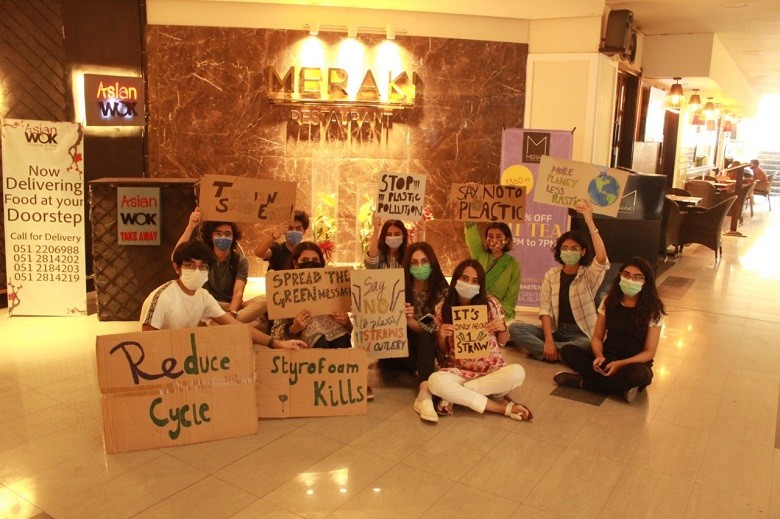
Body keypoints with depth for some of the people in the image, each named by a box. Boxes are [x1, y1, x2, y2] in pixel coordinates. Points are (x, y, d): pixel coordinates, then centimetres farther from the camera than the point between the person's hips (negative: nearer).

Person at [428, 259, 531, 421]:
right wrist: (441, 336, -16)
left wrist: (502, 328, -14)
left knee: (517, 373, -31)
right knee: (435, 381, -34)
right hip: (458, 371, 0)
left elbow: (502, 341, 9)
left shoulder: (491, 304, -4)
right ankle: (503, 407, -23)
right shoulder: (442, 308, -3)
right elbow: (443, 351, 6)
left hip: (492, 370, 1)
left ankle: (456, 393, -17)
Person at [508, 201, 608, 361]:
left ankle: (545, 350, -19)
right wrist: (548, 340, -18)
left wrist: (589, 221, -32)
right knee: (514, 328, -19)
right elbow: (545, 309, -3)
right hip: (554, 330, 2)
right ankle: (554, 352, -26)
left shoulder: (589, 275, -4)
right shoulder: (551, 275, 5)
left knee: (589, 345, -37)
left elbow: (601, 258, -27)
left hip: (579, 335, -2)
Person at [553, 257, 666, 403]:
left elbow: (649, 352, -9)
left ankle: (582, 382, -23)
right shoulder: (609, 301, 1)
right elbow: (597, 337, 2)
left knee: (640, 374, -39)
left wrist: (620, 364, -24)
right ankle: (622, 385, -25)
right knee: (567, 351, -20)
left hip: (633, 364, -3)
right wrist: (599, 356, -20)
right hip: (607, 359, 3)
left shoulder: (653, 310, -8)